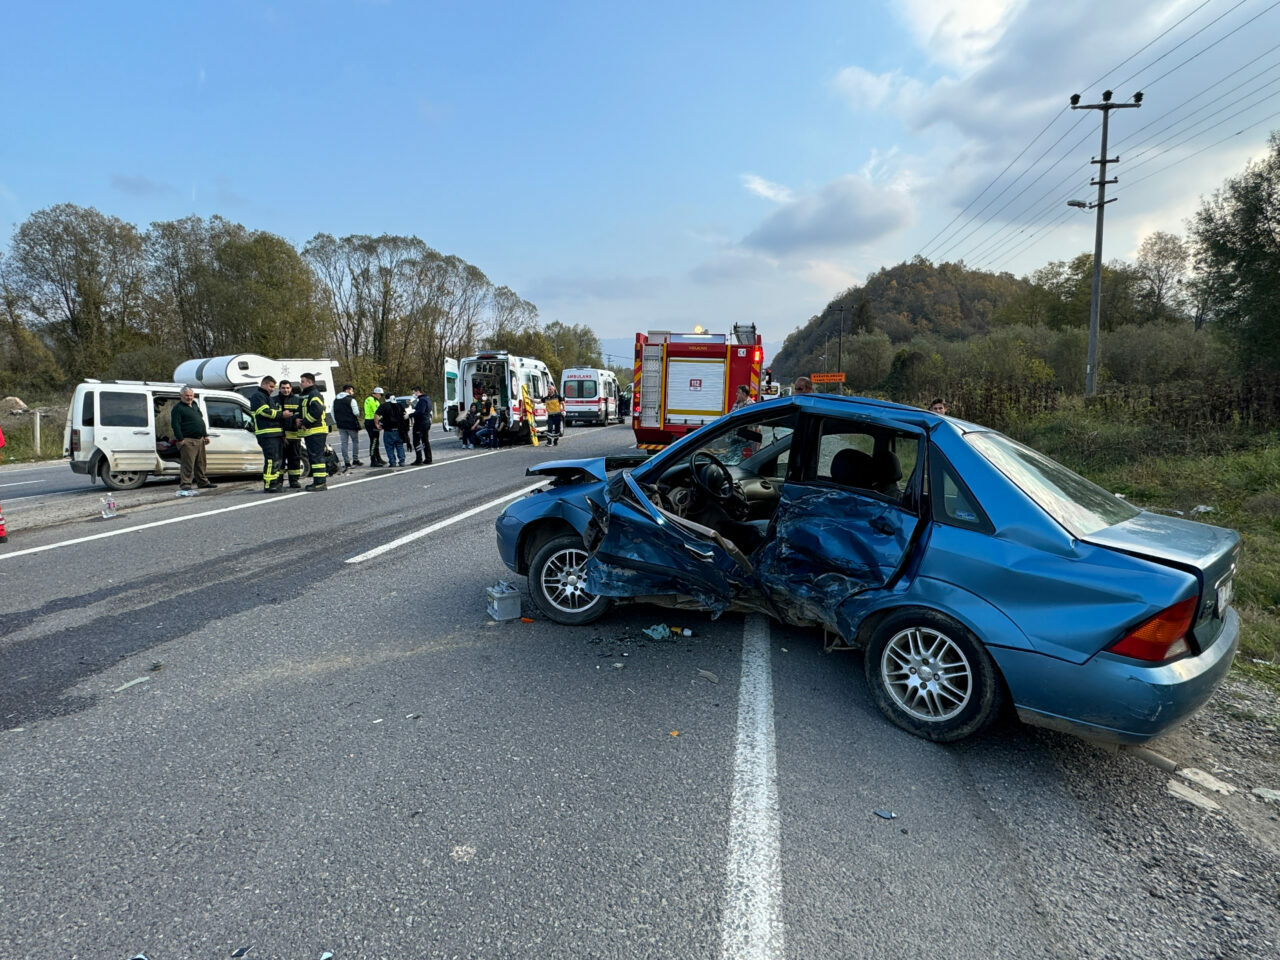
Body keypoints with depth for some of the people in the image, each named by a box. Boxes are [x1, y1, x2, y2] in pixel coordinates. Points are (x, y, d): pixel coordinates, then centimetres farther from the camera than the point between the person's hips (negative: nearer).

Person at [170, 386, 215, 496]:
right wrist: (180, 439, -19)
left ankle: (203, 482, 26)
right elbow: (175, 424, -14)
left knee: (200, 463, 16)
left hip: (200, 440, 8)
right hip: (188, 441, -8)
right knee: (188, 464, -10)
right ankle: (185, 484, -9)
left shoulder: (195, 406, 18)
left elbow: (201, 421, 25)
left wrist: (205, 436, 19)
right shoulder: (178, 408, -7)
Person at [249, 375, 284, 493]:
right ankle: (269, 486, -14)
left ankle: (277, 484, 15)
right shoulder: (257, 396, -3)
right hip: (267, 434, -10)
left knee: (279, 459, 10)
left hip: (276, 434, 10)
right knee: (271, 460, -14)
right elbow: (265, 412, -17)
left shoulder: (269, 398, 27)